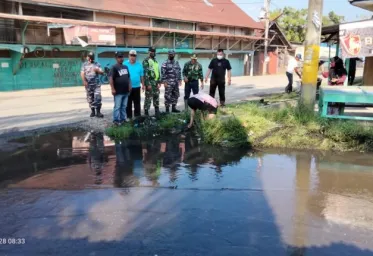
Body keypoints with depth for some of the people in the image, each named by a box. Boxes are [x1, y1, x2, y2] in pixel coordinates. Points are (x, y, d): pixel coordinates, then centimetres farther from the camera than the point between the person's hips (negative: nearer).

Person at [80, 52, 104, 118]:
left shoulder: (97, 64, 8)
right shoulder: (84, 64, 8)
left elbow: (102, 72, 6)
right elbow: (82, 73, -1)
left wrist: (98, 70, -15)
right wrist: (84, 81, -15)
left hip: (96, 84, -1)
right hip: (88, 84, 1)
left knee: (97, 97, -10)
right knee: (90, 98, 6)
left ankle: (98, 112, -6)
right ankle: (93, 111, 15)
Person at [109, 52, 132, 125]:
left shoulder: (126, 67, 14)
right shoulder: (114, 67, -9)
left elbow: (128, 77, 22)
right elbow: (110, 78, -15)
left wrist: (130, 86, 14)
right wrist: (113, 89, -19)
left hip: (126, 91, 7)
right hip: (118, 92, -7)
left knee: (124, 106, 14)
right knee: (117, 107, -3)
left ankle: (123, 119, 23)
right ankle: (116, 120, 4)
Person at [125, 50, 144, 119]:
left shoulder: (139, 65, 5)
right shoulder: (125, 64, -1)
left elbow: (141, 76, 9)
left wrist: (143, 85, 8)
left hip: (137, 87, 2)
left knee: (137, 103, 7)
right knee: (128, 103, 5)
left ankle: (137, 116, 15)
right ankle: (129, 116, 13)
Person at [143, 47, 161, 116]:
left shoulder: (155, 61, 16)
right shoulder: (146, 61, -8)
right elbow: (145, 73, -15)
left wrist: (159, 82, 12)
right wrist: (148, 84, -19)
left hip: (156, 82, 8)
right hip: (150, 82, -8)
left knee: (156, 97, 13)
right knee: (148, 98, -6)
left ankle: (157, 112, 22)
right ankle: (146, 113, 0)